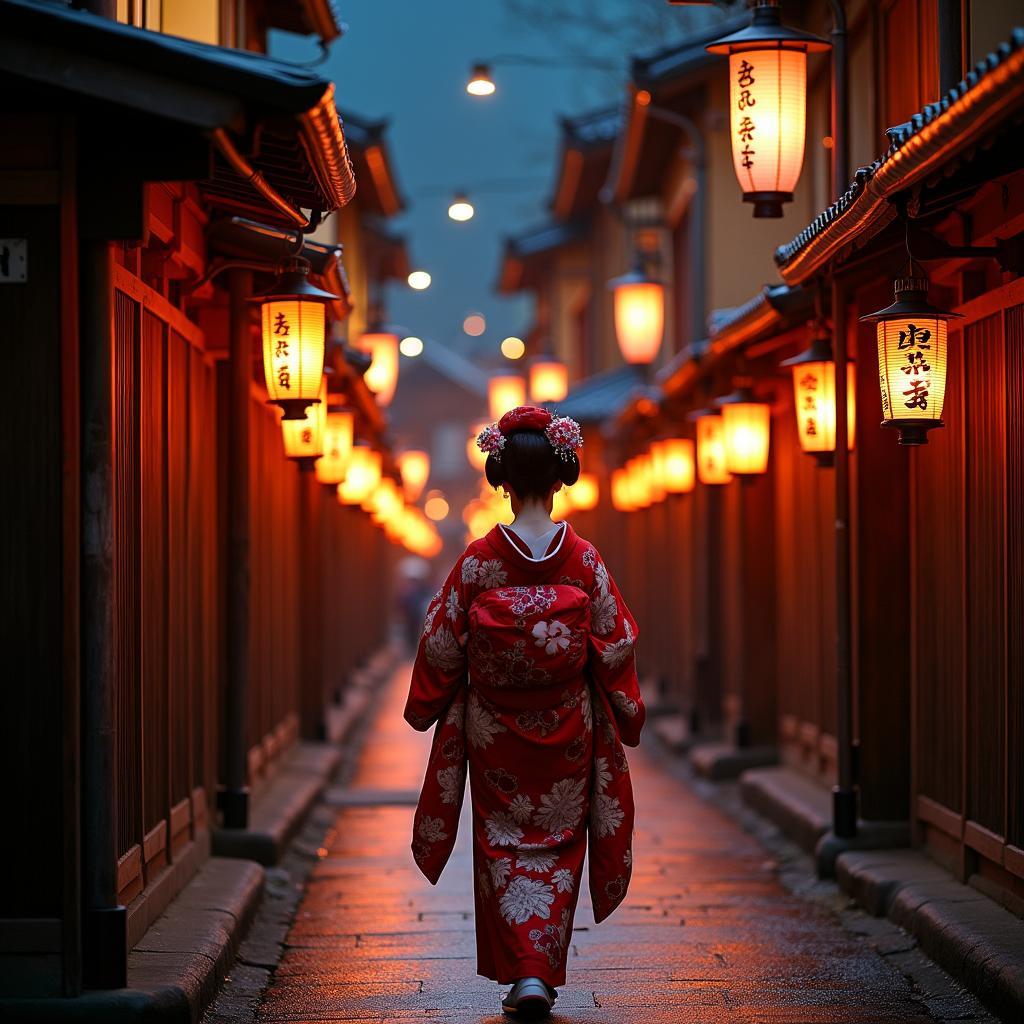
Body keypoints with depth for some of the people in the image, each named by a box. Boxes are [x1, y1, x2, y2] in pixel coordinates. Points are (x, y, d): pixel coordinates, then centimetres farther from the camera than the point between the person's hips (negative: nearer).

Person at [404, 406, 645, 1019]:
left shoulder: (480, 560, -10)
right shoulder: (584, 559, -8)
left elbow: (441, 644, -3)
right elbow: (616, 644, -3)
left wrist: (426, 706, 12)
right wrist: (625, 714, 10)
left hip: (494, 727, -1)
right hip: (566, 726, 1)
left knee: (505, 844, 9)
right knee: (557, 845, 12)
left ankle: (522, 974, -1)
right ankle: (544, 975, 11)